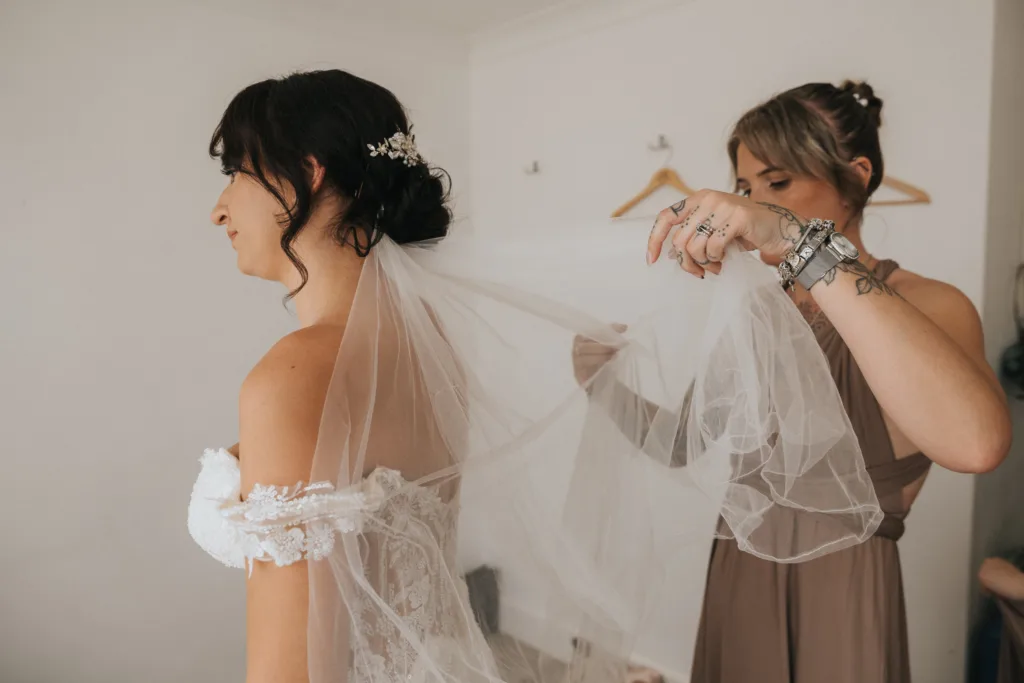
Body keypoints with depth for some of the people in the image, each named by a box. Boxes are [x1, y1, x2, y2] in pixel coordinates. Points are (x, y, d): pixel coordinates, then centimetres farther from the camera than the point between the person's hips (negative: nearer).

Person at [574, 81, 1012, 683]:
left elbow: (976, 442, -37)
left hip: (841, 599, -5)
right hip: (738, 581, 5)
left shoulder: (923, 306, -14)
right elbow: (686, 442, 5)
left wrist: (806, 245, -39)